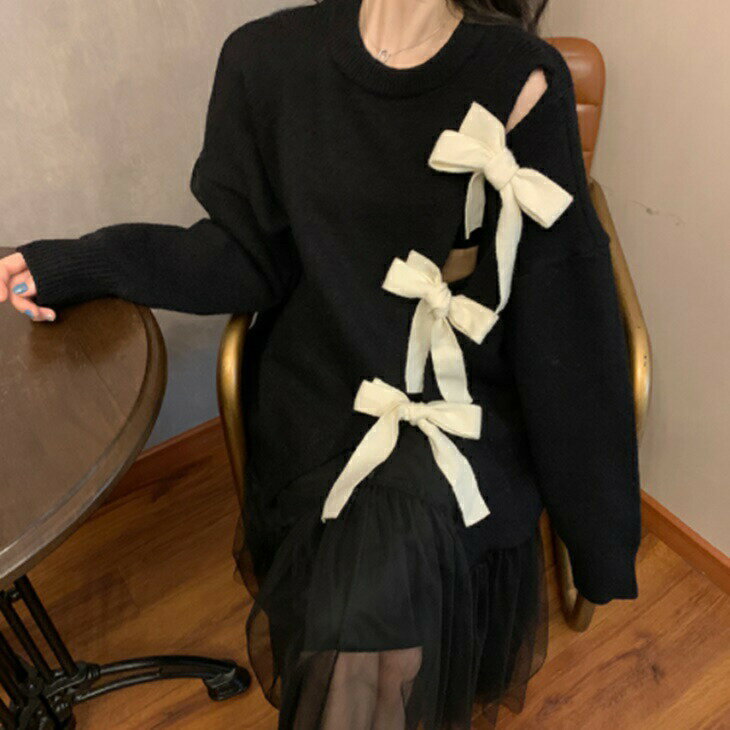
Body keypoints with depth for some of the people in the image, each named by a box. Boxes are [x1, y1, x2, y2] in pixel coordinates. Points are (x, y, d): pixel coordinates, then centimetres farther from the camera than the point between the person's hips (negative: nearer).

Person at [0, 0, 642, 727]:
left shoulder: (522, 79, -11)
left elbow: (564, 317, -7)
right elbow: (251, 255, 3)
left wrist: (595, 519, -3)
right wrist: (84, 263, -5)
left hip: (464, 396, -1)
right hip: (320, 386, 2)